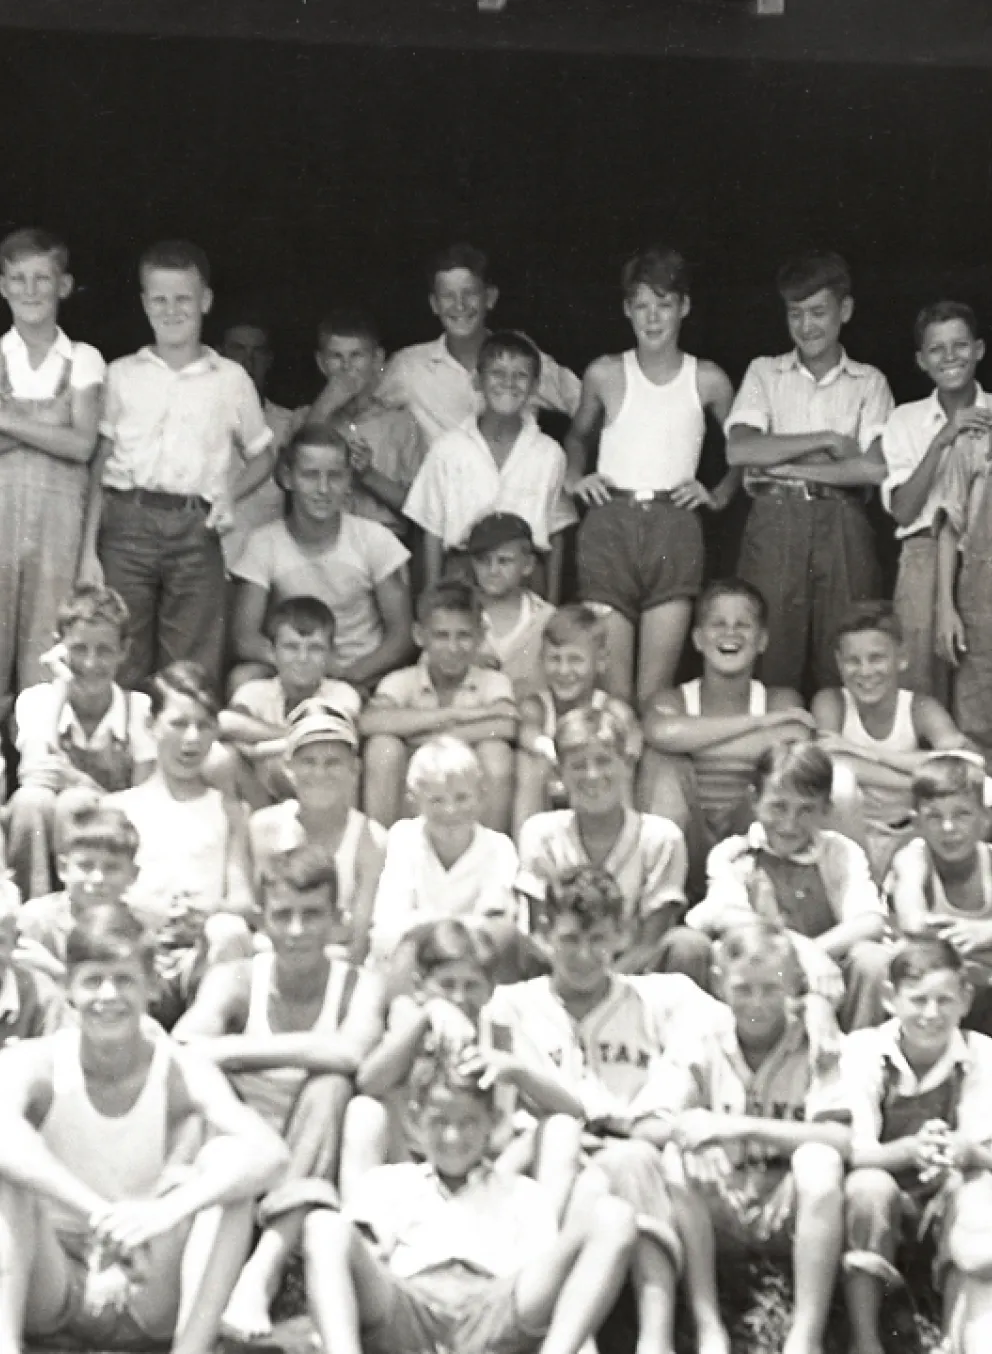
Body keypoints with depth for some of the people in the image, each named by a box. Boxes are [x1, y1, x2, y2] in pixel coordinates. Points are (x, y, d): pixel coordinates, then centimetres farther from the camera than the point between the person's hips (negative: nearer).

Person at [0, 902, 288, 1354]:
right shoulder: (37, 1063, -12)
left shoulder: (181, 1073, -10)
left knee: (225, 1157, -21)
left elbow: (269, 1152, -29)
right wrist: (100, 1213, -49)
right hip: (48, 1295, 0)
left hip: (147, 1296, 0)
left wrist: (170, 1209, -46)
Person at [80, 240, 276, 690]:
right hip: (127, 523, 0)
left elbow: (262, 454, 21)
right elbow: (102, 463, 11)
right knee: (121, 666, -2)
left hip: (195, 532, 0)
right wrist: (89, 550, 4)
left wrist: (230, 496, 1)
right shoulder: (123, 374, 12)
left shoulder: (231, 380, 10)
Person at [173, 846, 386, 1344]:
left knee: (330, 1087, -29)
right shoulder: (234, 980, 0)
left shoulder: (360, 986, -4)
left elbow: (349, 1053, -28)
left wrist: (235, 1049, -25)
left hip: (315, 1170, -1)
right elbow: (183, 1046, -21)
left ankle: (263, 1270, -35)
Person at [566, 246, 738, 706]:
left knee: (655, 693, -5)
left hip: (675, 528, 0)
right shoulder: (605, 374, 8)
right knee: (611, 690, -8)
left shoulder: (707, 380, 7)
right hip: (610, 525, 0)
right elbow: (578, 435, 26)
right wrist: (575, 477, 9)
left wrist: (720, 495, 7)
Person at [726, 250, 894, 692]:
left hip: (842, 527, 0)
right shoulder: (764, 373, 12)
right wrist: (828, 440, -4)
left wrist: (790, 466, -6)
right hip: (775, 523, 0)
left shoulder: (869, 382, 11)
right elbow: (739, 450, -4)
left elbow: (875, 469, -4)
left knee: (844, 668, -3)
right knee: (770, 661, -4)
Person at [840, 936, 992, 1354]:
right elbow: (854, 1151, -20)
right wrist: (910, 1149, -42)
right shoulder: (862, 1049, -14)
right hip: (885, 1200, -1)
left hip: (950, 1197, 1)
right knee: (868, 1187, -35)